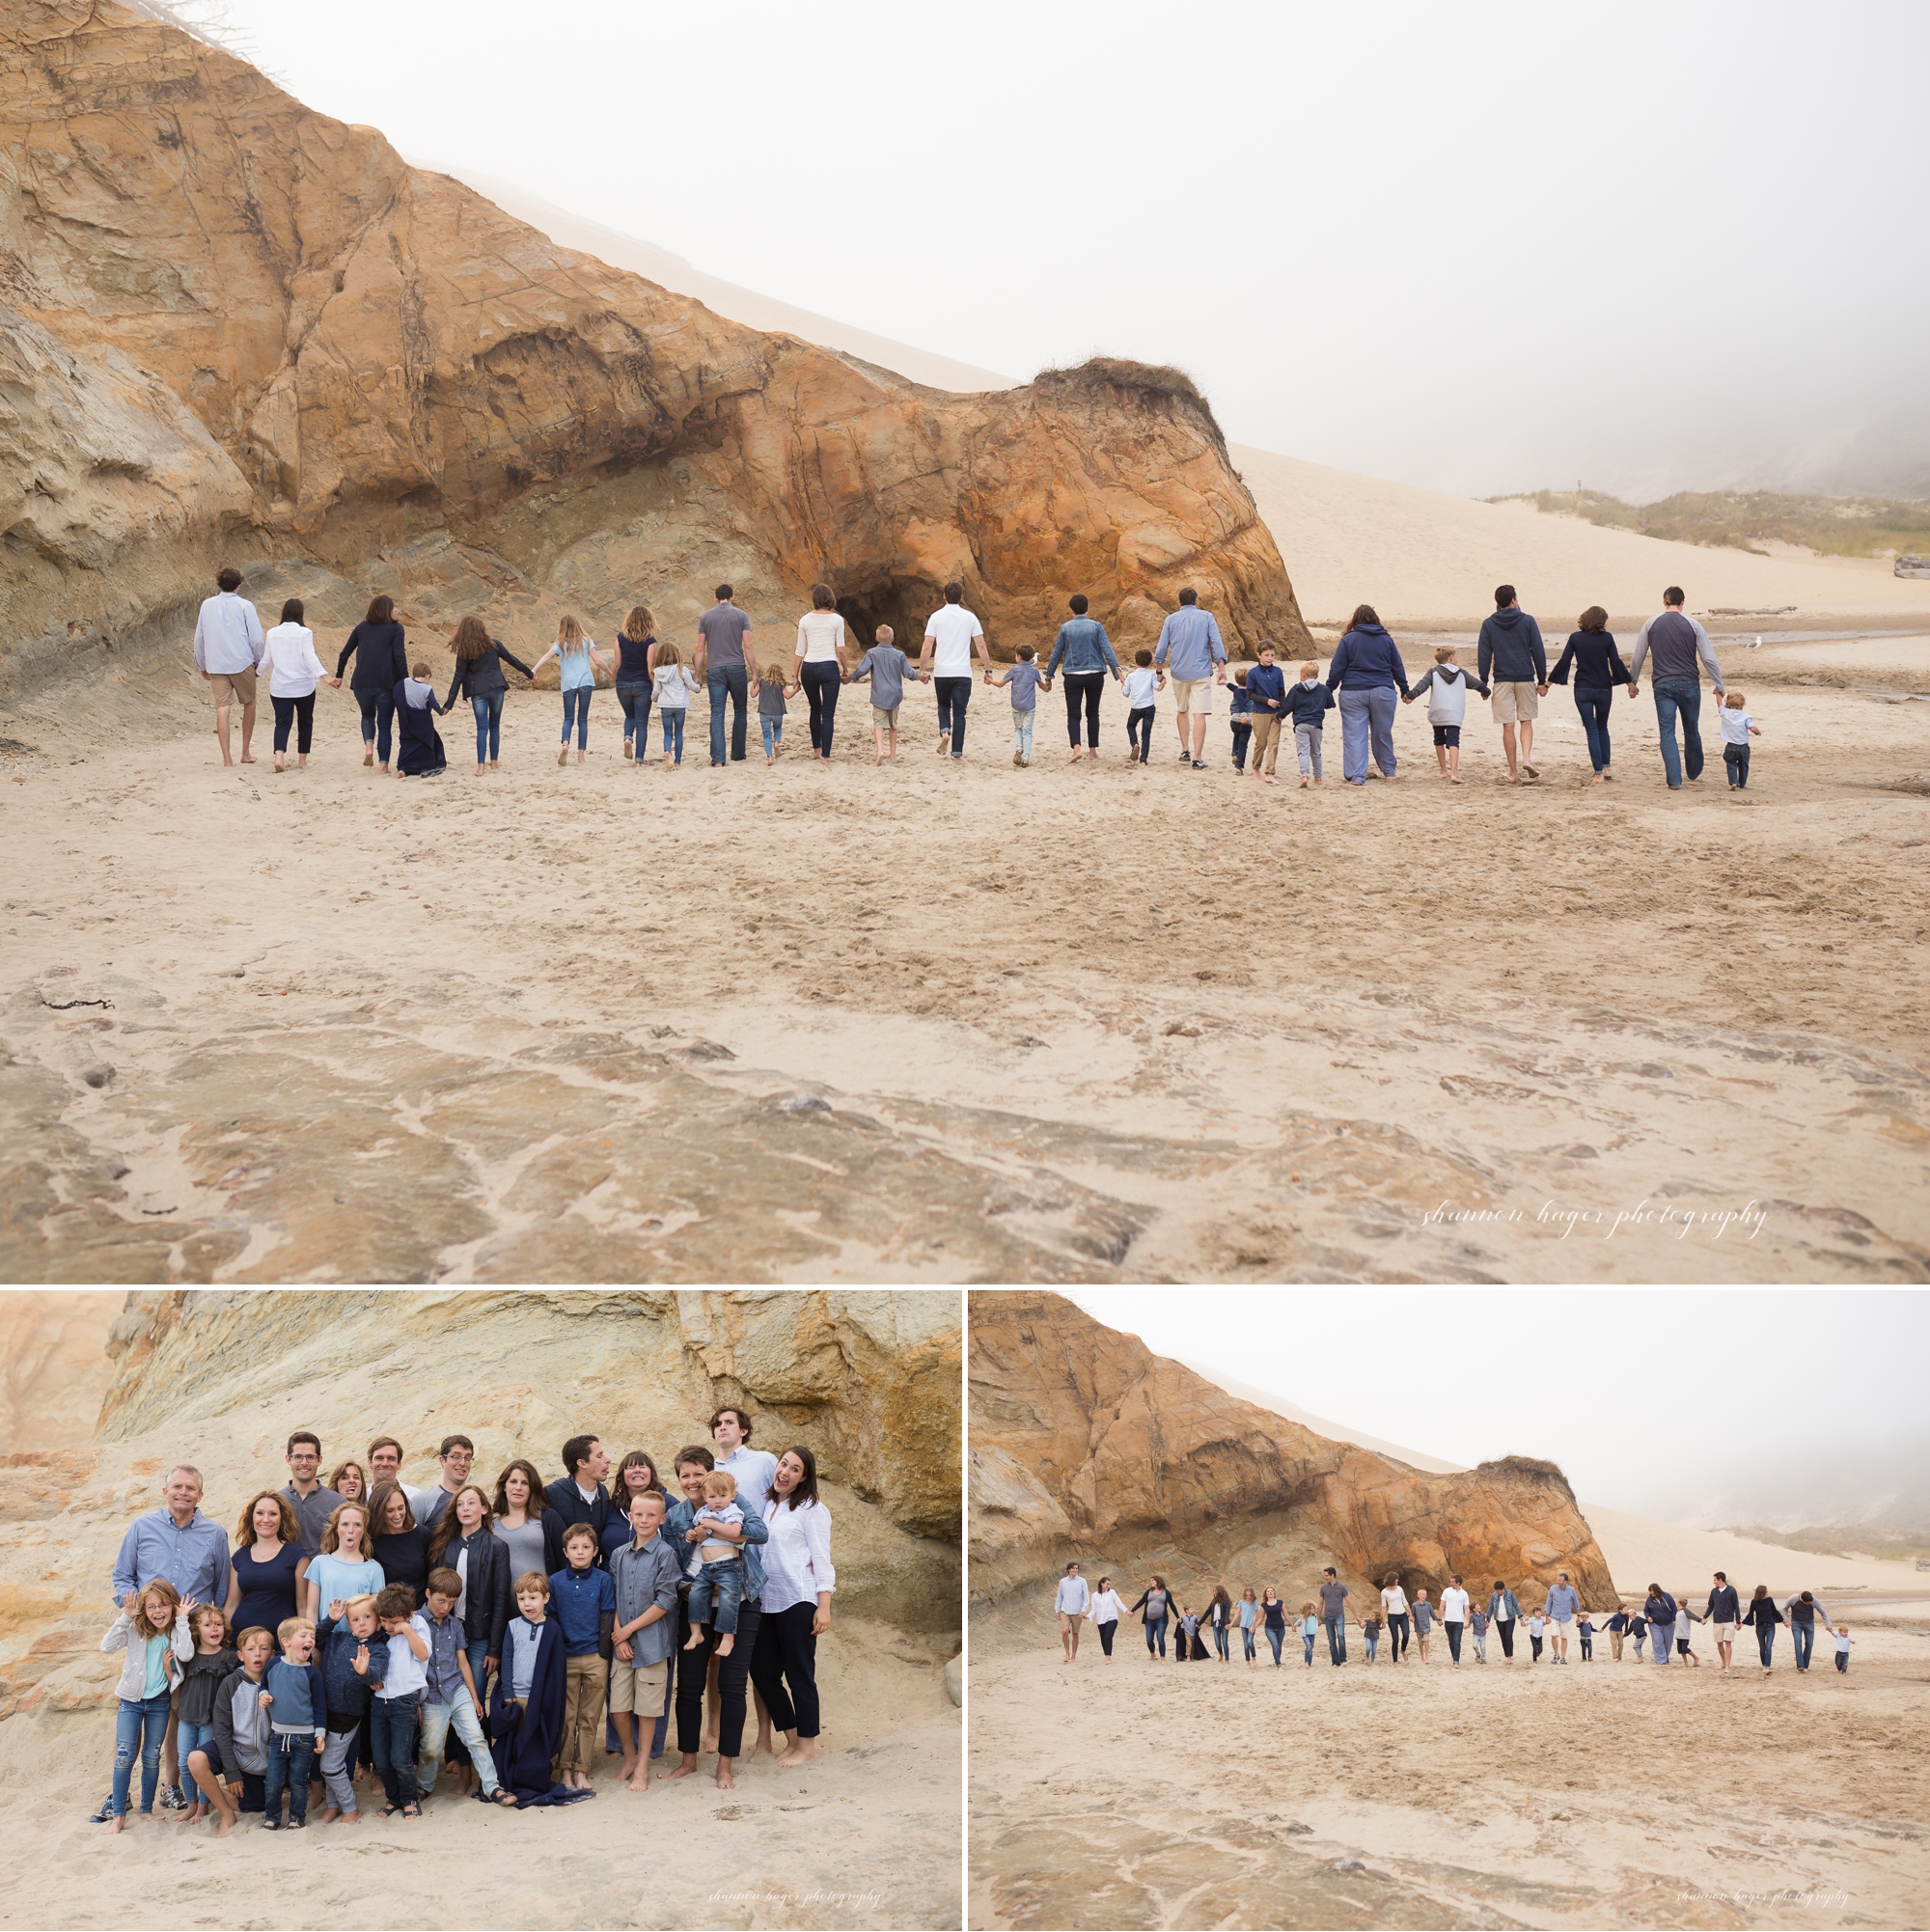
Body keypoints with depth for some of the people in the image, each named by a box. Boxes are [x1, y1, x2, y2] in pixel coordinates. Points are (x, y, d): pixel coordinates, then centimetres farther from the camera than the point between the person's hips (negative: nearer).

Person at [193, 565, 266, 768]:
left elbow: (199, 638, 10)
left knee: (222, 709, 0)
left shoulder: (207, 605, 4)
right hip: (242, 663, -2)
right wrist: (259, 662, 10)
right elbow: (257, 639, -6)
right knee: (249, 704, 16)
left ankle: (226, 757, -6)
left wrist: (202, 665, 21)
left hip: (216, 665, 2)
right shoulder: (245, 606, -6)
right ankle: (245, 753, 19)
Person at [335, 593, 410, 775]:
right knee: (384, 724, 7)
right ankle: (384, 765, 2)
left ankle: (368, 745, -1)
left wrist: (339, 676, 23)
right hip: (386, 683, -3)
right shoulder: (395, 629, 0)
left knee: (368, 715, 26)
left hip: (361, 683, 3)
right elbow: (399, 656, -11)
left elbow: (345, 653, 12)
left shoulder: (362, 628, 11)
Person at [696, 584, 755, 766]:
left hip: (714, 670, 1)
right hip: (737, 669, -1)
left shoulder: (706, 617, 7)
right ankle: (737, 756, 11)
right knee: (739, 713, 10)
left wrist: (697, 675, 9)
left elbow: (700, 648, 5)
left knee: (717, 714, 0)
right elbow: (747, 646, -3)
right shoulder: (740, 615, 2)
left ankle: (717, 758, -7)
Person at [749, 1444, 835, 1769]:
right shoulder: (766, 1506, 15)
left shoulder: (812, 1510, -4)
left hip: (798, 1601, -7)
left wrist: (823, 1607, -15)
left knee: (799, 1675, -1)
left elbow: (821, 1559, -8)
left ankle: (807, 1745, 10)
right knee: (762, 1670, 7)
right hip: (768, 1602, 7)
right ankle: (792, 1739, 20)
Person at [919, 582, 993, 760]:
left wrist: (921, 670, 3)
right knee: (959, 713, 5)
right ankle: (957, 754, 1)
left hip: (941, 672, 0)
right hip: (963, 673, 0)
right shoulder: (970, 617, 2)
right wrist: (988, 670, 8)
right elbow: (981, 646, 1)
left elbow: (927, 646, -5)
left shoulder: (936, 617, -1)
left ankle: (944, 732, -5)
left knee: (943, 705, 22)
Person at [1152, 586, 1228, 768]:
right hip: (1201, 672, -2)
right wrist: (1221, 668, -4)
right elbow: (1216, 643, -6)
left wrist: (1159, 664, 22)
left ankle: (1185, 751, 21)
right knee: (1199, 714, -6)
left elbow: (1161, 649, 6)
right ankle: (1197, 758, -12)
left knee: (1182, 711, 22)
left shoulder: (1171, 620, 5)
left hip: (1179, 672, 2)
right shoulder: (1206, 617, 1)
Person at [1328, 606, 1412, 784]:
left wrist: (1329, 690, 5)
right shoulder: (1386, 640, 6)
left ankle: (1356, 775, -5)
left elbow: (1337, 668, -2)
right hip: (1383, 692, 3)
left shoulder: (1348, 640, -2)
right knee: (1383, 733, 15)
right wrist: (1404, 690, 23)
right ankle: (1388, 770, 28)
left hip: (1353, 694, -3)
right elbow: (1398, 668, 13)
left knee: (1354, 735, 0)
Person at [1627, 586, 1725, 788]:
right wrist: (1719, 686, 8)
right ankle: (1694, 774, 32)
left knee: (1667, 732, 0)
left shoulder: (1651, 624, 1)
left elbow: (1637, 658, 6)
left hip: (1663, 686, 0)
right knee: (1692, 731, 16)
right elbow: (1709, 659, -2)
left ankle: (1674, 779, -11)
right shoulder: (1692, 625, -2)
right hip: (1689, 684, 1)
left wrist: (1632, 682, 20)